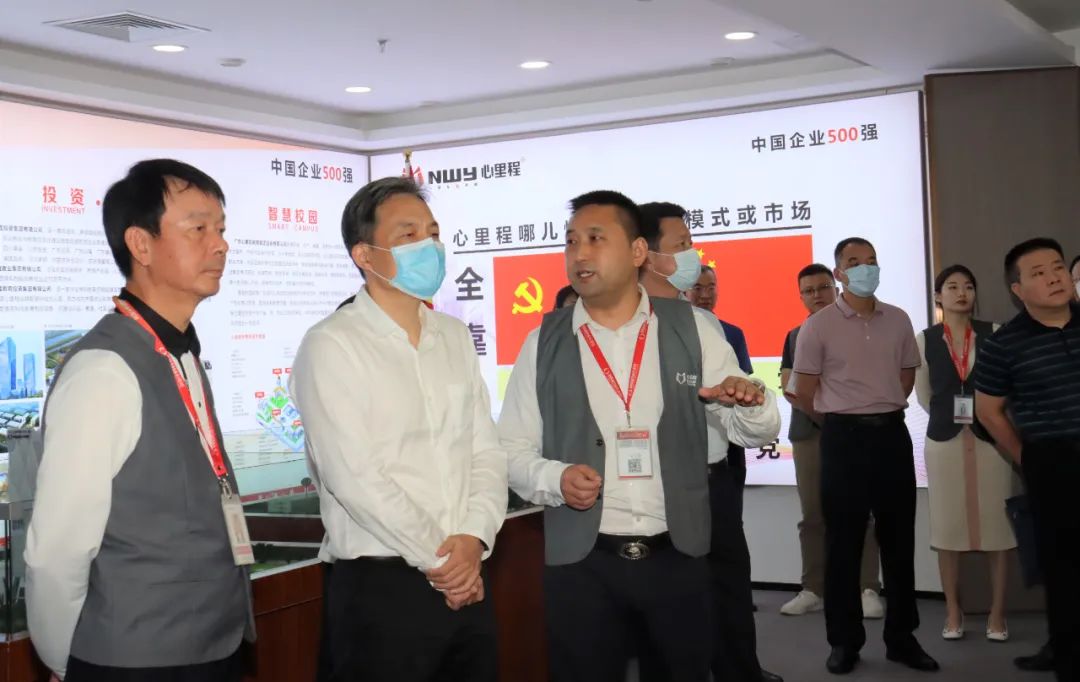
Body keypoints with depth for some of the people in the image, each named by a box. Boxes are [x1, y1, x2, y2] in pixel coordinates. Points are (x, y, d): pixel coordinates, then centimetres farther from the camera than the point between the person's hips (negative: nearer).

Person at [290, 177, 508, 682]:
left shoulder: (454, 337, 11)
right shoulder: (331, 345, -8)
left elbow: (486, 452, 8)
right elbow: (354, 476, -14)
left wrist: (473, 538, -8)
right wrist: (439, 561, -9)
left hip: (466, 581, 6)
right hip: (380, 585, -5)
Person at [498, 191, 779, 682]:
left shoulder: (691, 328, 1)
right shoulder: (544, 342, 2)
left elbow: (755, 431, 4)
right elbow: (512, 449, 5)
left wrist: (750, 404, -18)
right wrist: (554, 478, -15)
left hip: (679, 557, 0)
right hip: (581, 562, 0)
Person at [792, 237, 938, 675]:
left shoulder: (898, 320, 7)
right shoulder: (818, 326, -6)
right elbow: (804, 393, -3)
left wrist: (884, 410, 13)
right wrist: (841, 420, 7)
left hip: (892, 434, 4)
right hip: (844, 438, -4)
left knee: (898, 540, 8)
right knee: (843, 543, 3)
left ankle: (901, 637, 19)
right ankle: (844, 641, 12)